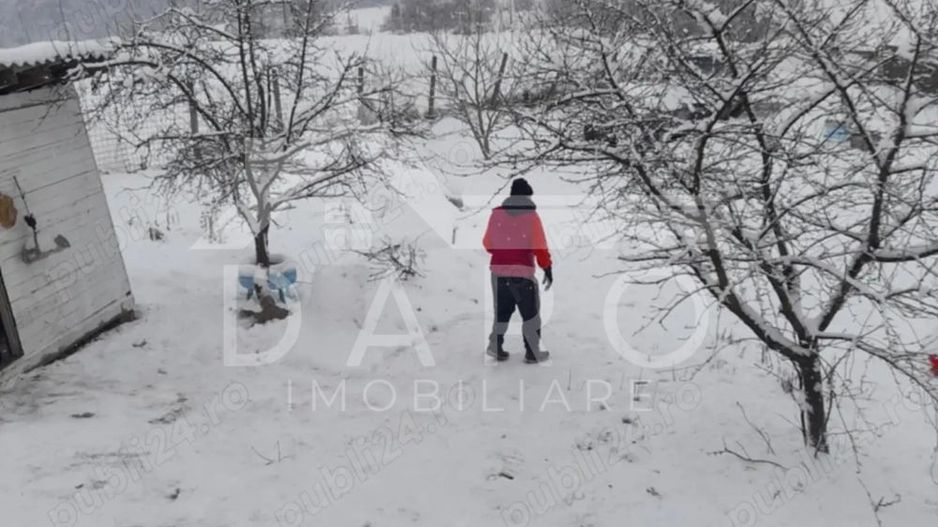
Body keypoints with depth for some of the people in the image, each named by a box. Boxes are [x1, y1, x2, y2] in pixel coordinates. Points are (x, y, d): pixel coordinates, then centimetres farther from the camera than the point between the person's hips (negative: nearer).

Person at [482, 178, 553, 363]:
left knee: (502, 311, 19)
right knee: (530, 313, 10)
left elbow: (487, 243, 7)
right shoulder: (531, 216, -9)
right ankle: (533, 353, 12)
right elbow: (540, 247, -12)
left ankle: (496, 349, 20)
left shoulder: (496, 213, 1)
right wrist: (548, 269, -3)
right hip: (523, 273, -3)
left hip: (499, 271, 4)